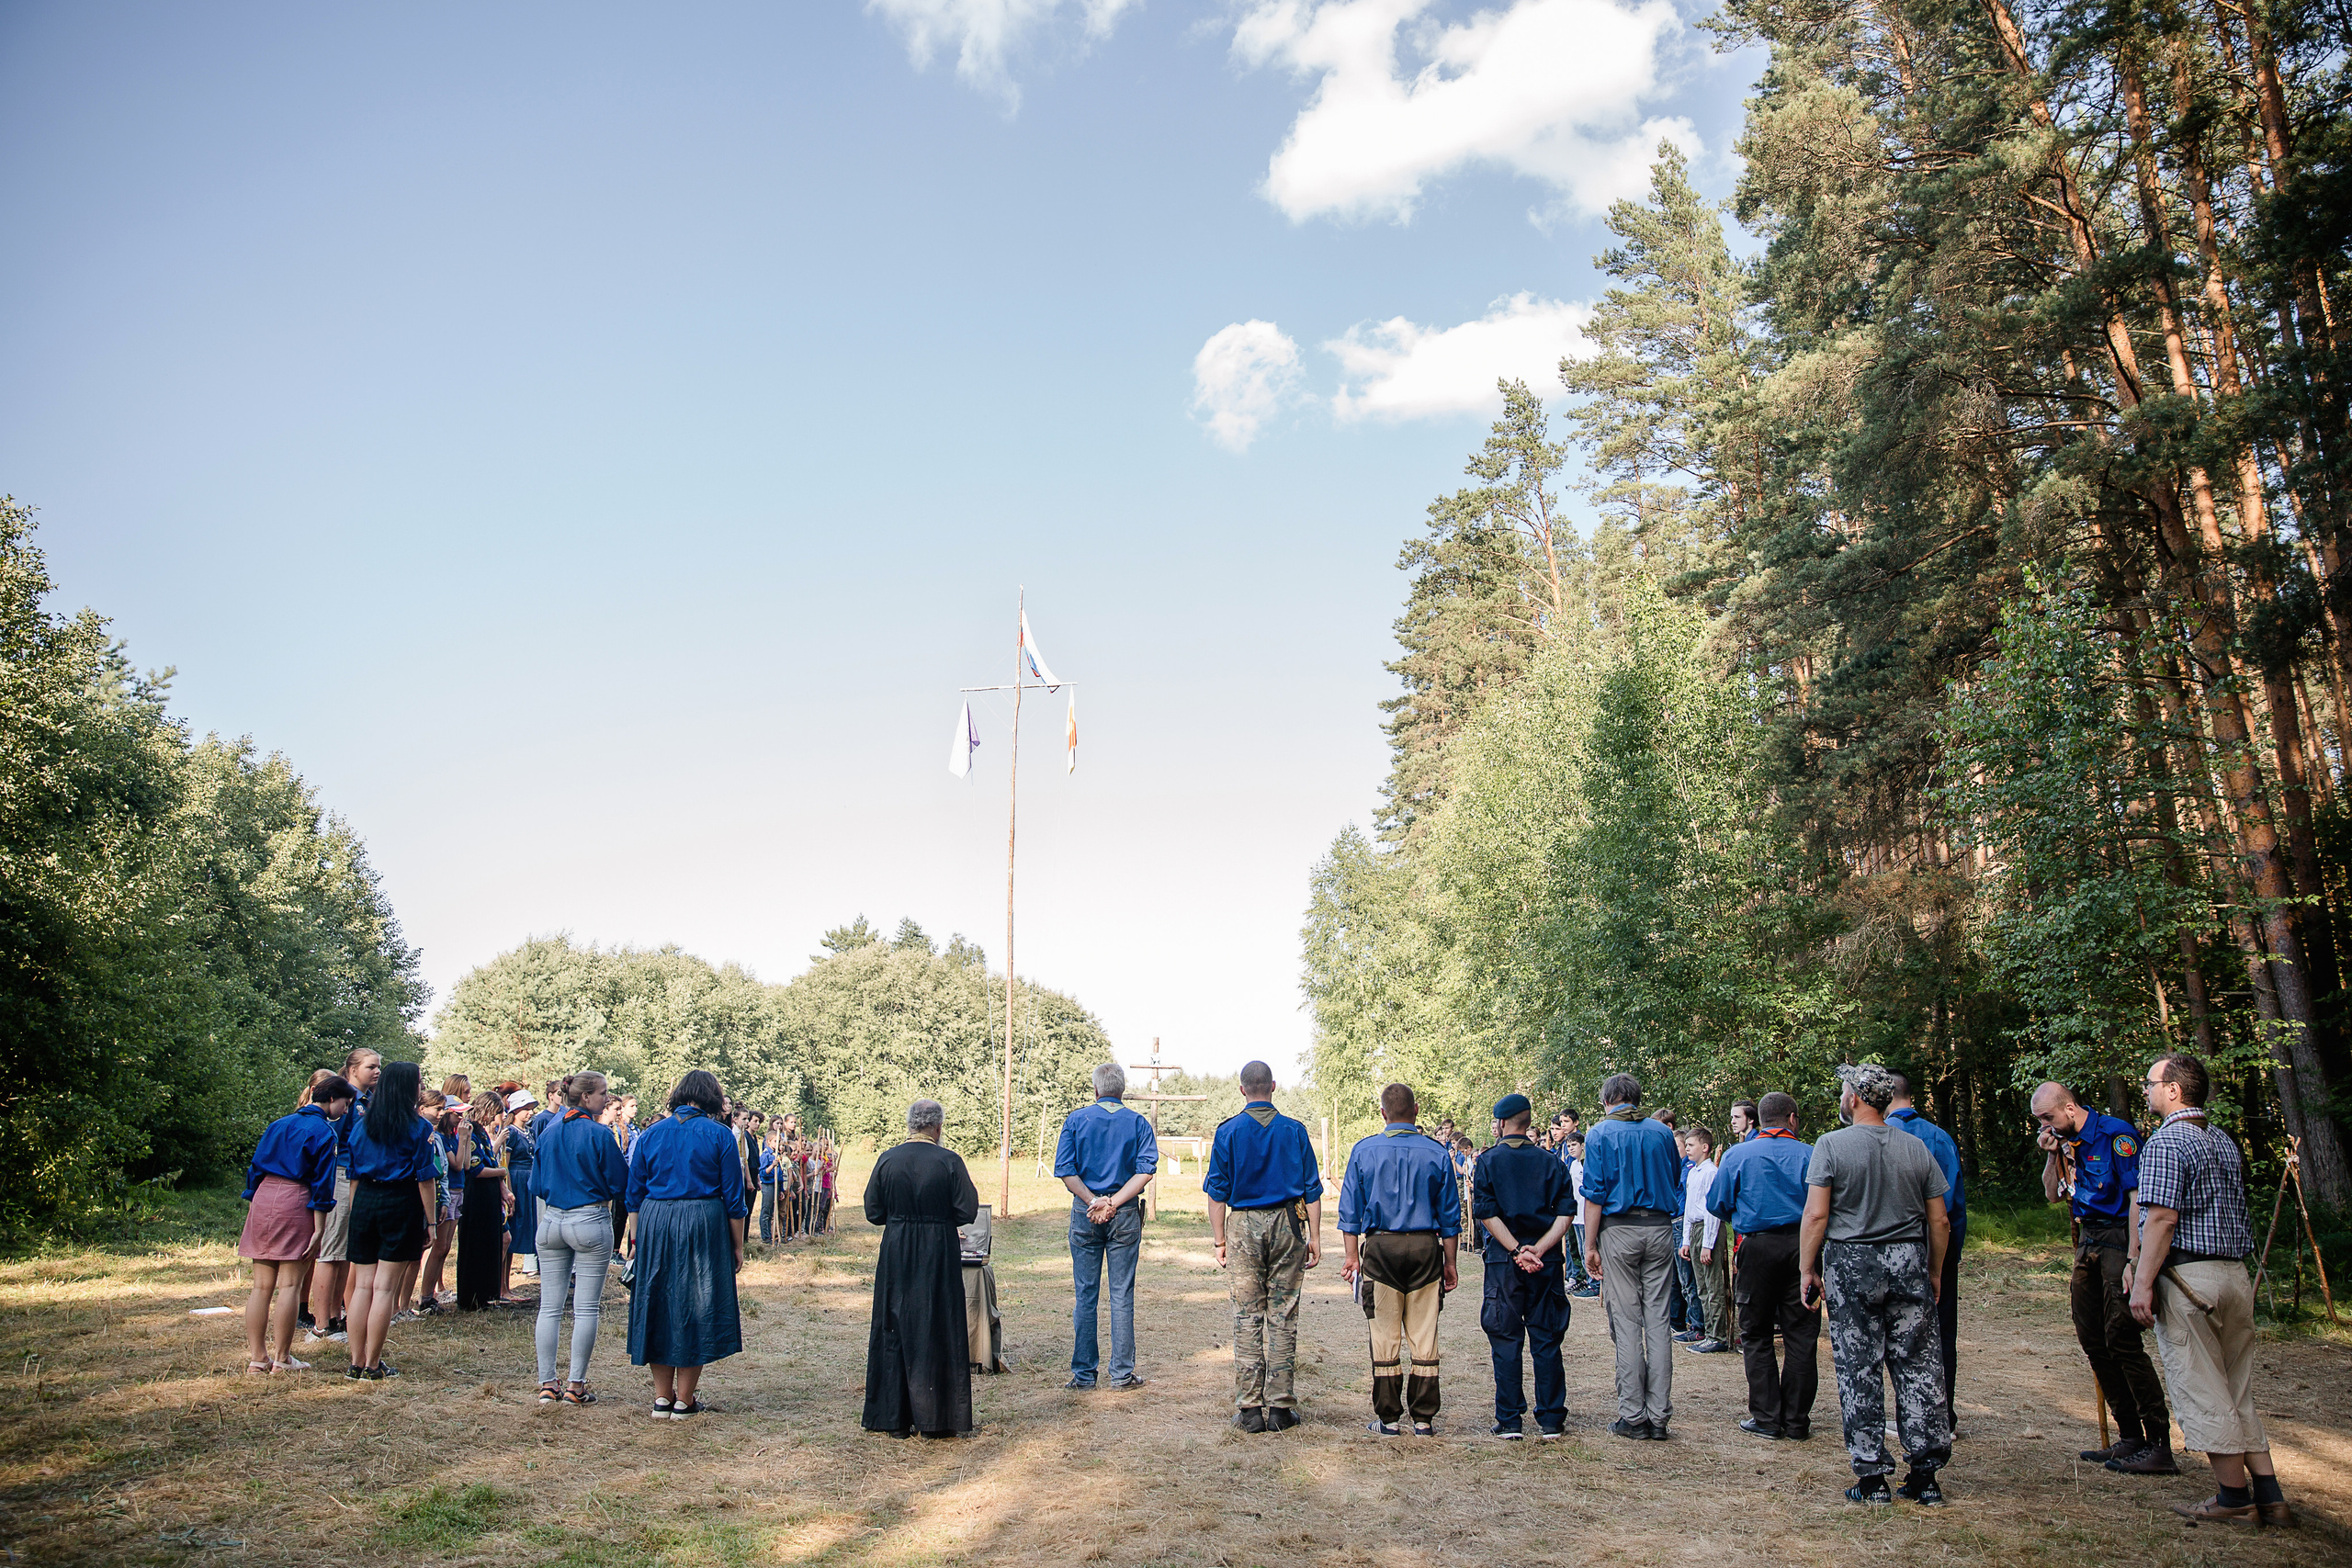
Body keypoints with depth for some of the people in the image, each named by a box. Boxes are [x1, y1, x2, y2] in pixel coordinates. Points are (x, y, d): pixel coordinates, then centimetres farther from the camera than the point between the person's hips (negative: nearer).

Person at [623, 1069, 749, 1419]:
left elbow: (635, 1193, 9)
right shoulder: (719, 1135, -2)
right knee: (695, 1307, 6)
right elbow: (733, 1197, -2)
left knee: (659, 1305, 13)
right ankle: (684, 1400, 11)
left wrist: (635, 1239, 15)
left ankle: (662, 1398, 17)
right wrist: (737, 1247, 5)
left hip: (654, 1224, 3)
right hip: (703, 1224, -3)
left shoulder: (650, 1134, 8)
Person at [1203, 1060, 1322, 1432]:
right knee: (1283, 1317, 5)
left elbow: (1217, 1191, 0)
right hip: (1287, 1223, 1)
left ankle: (1249, 1408, 4)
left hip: (1244, 1226, -1)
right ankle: (1280, 1407, 7)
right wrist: (1315, 1237, 8)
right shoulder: (1295, 1130, 3)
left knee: (1247, 1317, 3)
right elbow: (1311, 1189, 3)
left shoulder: (1229, 1131, 0)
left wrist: (1220, 1239, 5)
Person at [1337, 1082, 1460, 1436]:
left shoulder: (1364, 1150, 1)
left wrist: (1353, 1256, 6)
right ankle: (1423, 1418, 12)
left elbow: (1350, 1210, 2)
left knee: (1385, 1337, 6)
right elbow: (1450, 1214, 5)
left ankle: (1389, 1418, 11)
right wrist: (1450, 1261, 11)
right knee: (1424, 1334, 7)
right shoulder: (1436, 1152, 2)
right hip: (1426, 1248, 1)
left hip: (1380, 1248, 0)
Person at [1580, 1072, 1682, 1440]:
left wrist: (1591, 1246, -3)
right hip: (1660, 1229, 3)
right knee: (1658, 1320, 5)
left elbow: (1594, 1194, -6)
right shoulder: (1663, 1133, 8)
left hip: (1619, 1229, -3)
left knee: (1626, 1322, 1)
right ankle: (1659, 1416, 7)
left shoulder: (1600, 1134, -2)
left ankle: (1633, 1416, 3)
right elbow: (1676, 1183, 16)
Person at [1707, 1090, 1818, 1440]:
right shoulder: (1811, 1155, -2)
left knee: (1756, 1336, 9)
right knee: (1801, 1336, 8)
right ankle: (1796, 1421, 11)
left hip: (1758, 1247, -1)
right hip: (1803, 1246, 1)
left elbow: (1716, 1205, 3)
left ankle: (1766, 1418, 7)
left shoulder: (1737, 1155, -1)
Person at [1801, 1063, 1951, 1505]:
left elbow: (1816, 1215, -10)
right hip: (1910, 1263, 3)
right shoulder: (1916, 1149, 4)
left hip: (1852, 1264, -3)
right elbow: (1939, 1221, 6)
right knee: (1918, 1366, 8)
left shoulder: (1832, 1145, -6)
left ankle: (1871, 1477, 6)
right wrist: (1935, 1273, 18)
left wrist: (1809, 1271, -1)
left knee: (1858, 1371, 3)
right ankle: (1926, 1475, 12)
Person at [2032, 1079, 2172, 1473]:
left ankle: (2160, 1446, -6)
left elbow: (2138, 1196, -17)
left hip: (2119, 1238, -9)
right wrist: (2053, 1156, 1)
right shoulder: (2068, 1141, 11)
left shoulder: (2115, 1134, -13)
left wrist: (2133, 1259, -21)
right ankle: (2129, 1437, 18)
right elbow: (2053, 1194, 18)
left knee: (2122, 1339, -12)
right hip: (2088, 1240, 9)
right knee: (2092, 1338, 9)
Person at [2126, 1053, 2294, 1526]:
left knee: (2202, 1391, 1)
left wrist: (2142, 1284, -16)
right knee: (2238, 1389, 14)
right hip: (2236, 1272, 8)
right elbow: (2233, 1212, 20)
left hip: (2188, 1275, -8)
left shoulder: (2166, 1141, -13)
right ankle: (2269, 1495, 14)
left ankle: (2234, 1496, 5)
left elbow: (2161, 1220, -19)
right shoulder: (2226, 1142, 14)